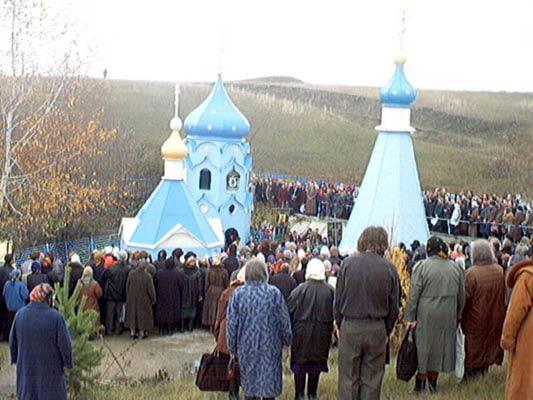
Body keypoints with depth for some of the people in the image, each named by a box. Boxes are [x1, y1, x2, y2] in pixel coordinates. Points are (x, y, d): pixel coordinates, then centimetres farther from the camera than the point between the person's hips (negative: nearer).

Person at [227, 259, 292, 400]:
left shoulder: (238, 294, -4)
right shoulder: (274, 293, -7)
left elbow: (232, 322, -1)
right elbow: (284, 320, -3)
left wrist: (232, 346, 9)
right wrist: (287, 340, 12)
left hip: (247, 346, 1)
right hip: (270, 345, -1)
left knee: (249, 385, 12)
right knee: (269, 383, 7)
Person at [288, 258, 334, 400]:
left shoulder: (300, 290, -12)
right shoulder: (330, 291, -7)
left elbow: (289, 310, -8)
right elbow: (334, 314, -1)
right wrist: (330, 331, 11)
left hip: (301, 331, -2)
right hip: (321, 333, 2)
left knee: (299, 362, 9)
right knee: (316, 362, 14)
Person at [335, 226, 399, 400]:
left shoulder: (347, 264, -5)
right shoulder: (389, 269, -4)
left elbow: (338, 299, 0)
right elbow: (394, 307, 2)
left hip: (350, 327, 0)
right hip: (377, 329, 0)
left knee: (348, 379, 7)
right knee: (372, 379, 9)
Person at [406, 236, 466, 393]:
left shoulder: (422, 266, -8)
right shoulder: (456, 268, 3)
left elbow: (414, 295, -10)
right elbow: (461, 297, 10)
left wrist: (411, 317, -6)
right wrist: (458, 315, 20)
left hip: (425, 315, -3)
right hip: (448, 315, 3)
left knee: (423, 345, 7)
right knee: (441, 344, 13)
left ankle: (421, 379, 11)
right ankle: (433, 379, 22)